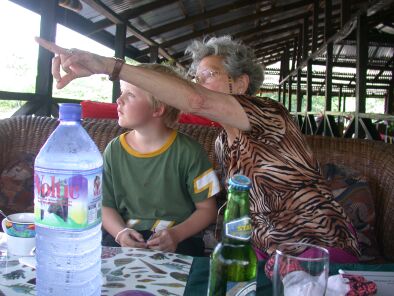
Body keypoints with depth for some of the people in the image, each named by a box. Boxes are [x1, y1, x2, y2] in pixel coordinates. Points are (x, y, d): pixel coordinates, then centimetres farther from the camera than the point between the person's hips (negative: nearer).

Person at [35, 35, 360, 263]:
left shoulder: (269, 114, -18)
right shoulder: (222, 143, 7)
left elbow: (196, 101, -36)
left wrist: (108, 64, -41)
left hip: (320, 247, -6)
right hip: (267, 248, 7)